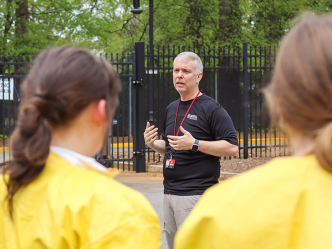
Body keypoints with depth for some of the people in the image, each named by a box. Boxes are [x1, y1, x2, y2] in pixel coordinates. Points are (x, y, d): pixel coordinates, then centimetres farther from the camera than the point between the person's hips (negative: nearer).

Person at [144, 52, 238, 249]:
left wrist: (195, 144, -20)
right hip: (170, 193, 8)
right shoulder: (172, 108, 18)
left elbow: (232, 147, -13)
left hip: (196, 194, -8)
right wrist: (153, 143, 6)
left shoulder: (211, 109, -7)